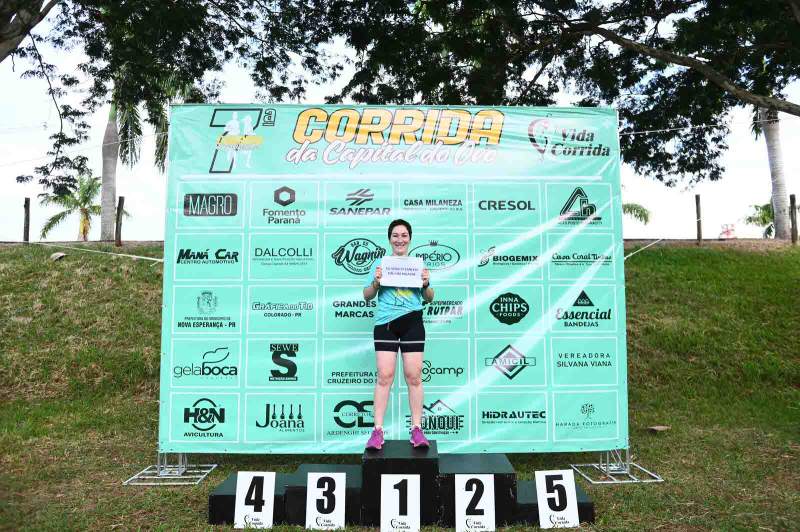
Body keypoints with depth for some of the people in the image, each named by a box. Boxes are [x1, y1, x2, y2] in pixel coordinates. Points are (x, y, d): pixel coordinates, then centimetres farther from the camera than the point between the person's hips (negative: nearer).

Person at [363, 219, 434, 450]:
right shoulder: (380, 263, 9)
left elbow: (429, 298, 14)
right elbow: (367, 296, 9)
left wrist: (426, 284, -6)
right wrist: (376, 281, -10)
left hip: (412, 323, 1)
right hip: (385, 323, -1)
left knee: (414, 376, 1)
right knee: (385, 376, -4)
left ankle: (417, 429, 9)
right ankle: (378, 430, 0)